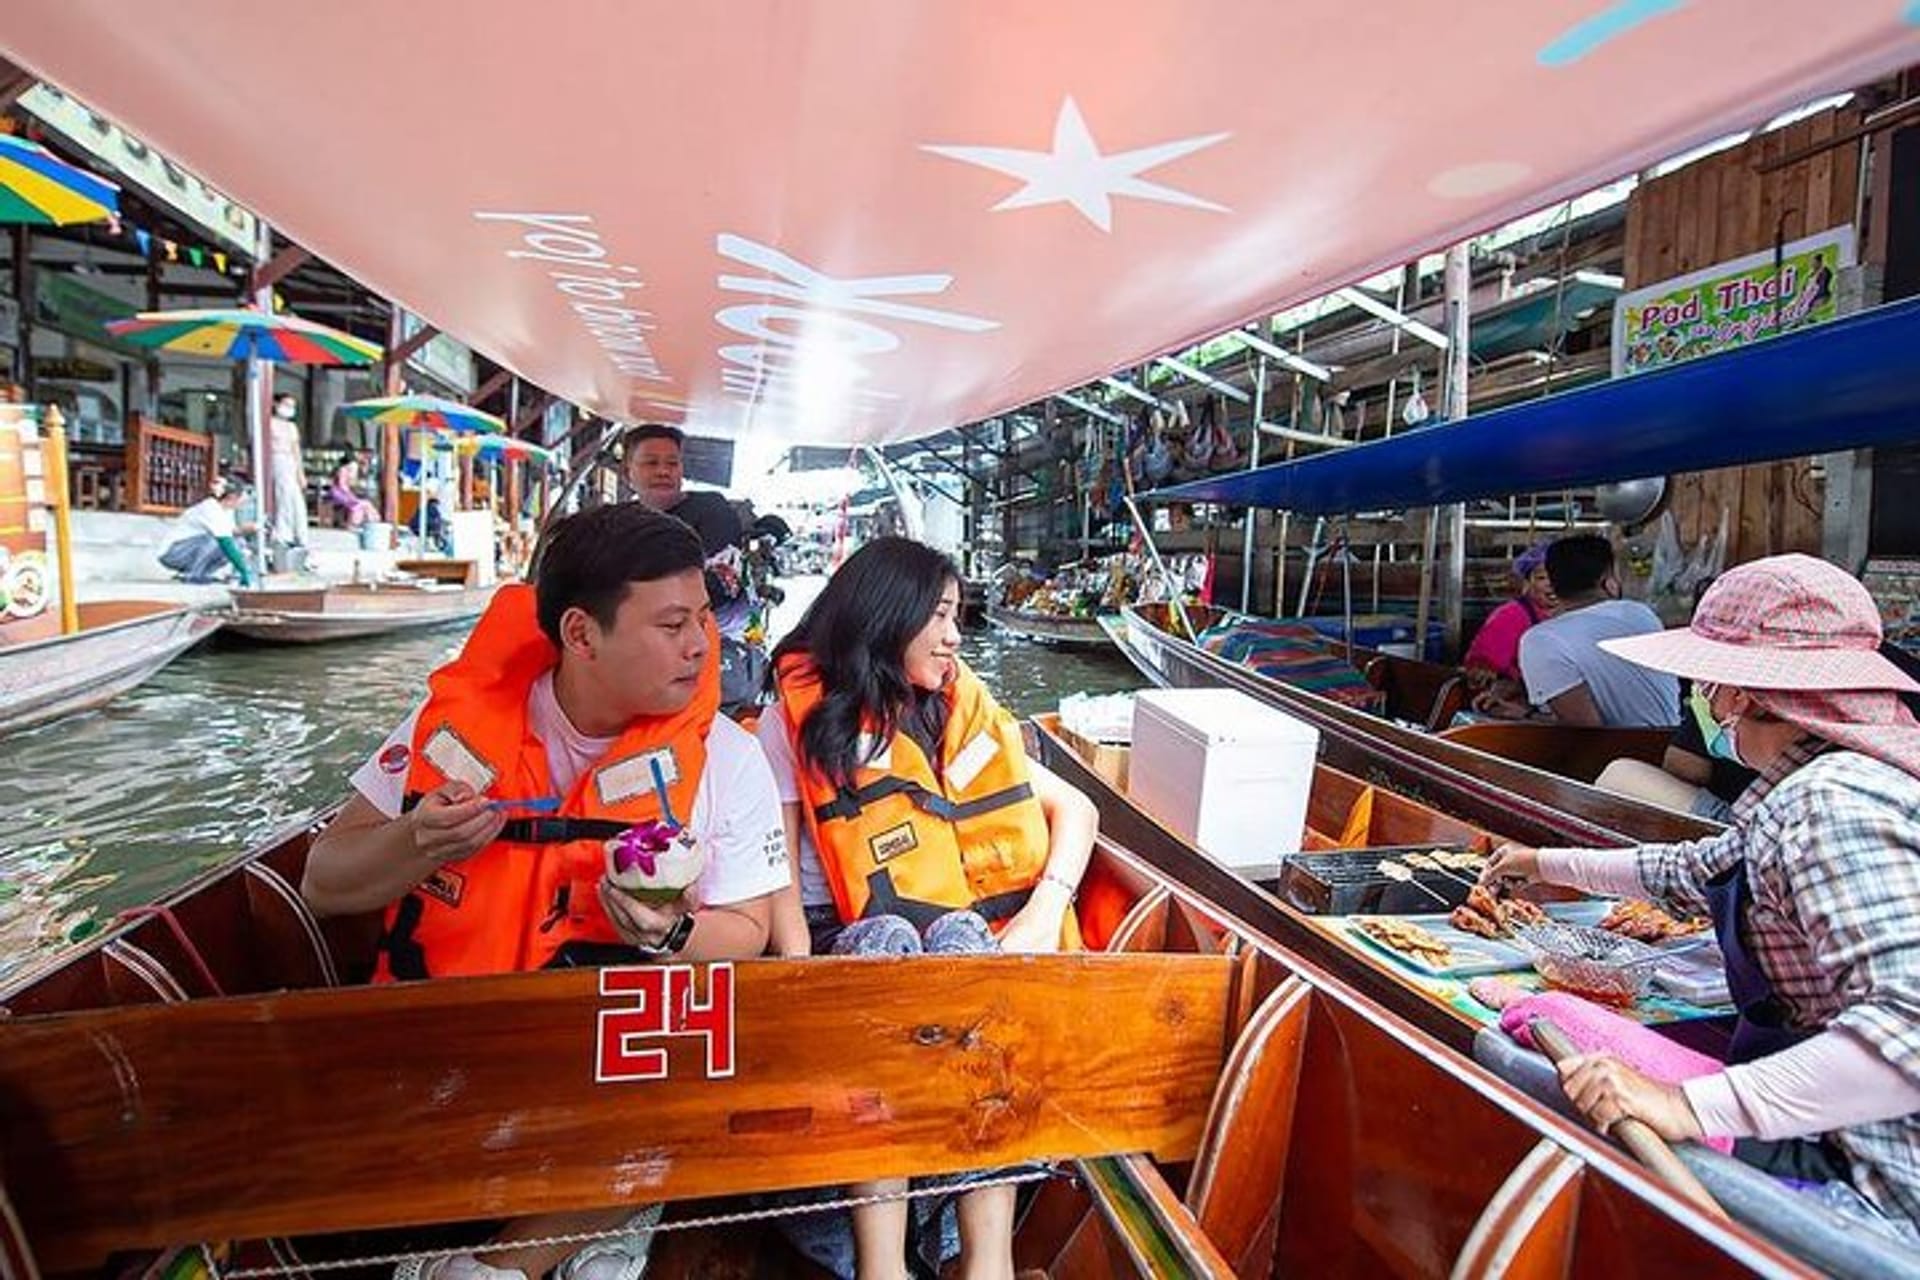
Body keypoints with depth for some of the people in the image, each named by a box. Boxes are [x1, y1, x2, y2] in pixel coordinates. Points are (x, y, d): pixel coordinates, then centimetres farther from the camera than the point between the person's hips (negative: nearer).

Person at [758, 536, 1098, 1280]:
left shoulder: (958, 713, 9)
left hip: (964, 939, 2)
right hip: (848, 942, -1)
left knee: (960, 932, -32)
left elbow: (1076, 810, 6)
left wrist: (1043, 914, -11)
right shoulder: (795, 721, 2)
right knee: (886, 937, -34)